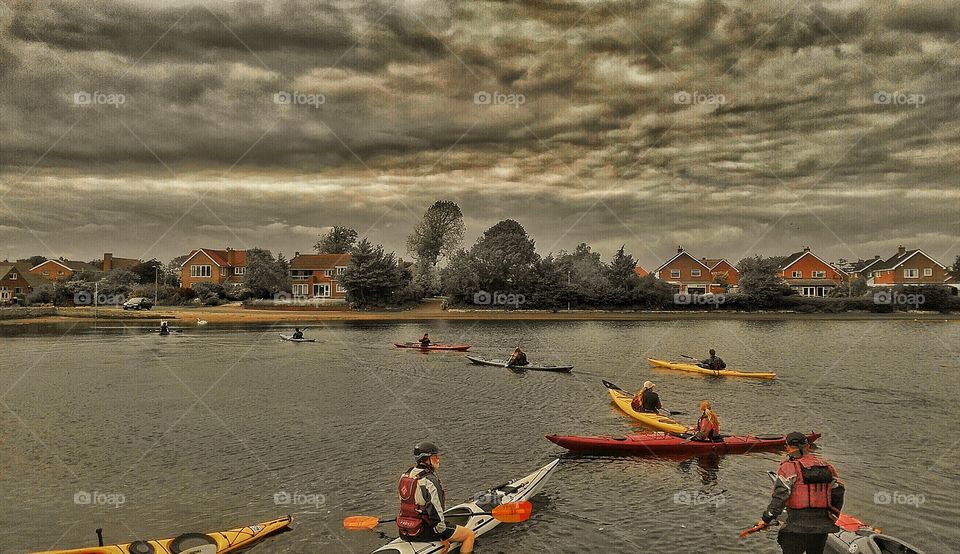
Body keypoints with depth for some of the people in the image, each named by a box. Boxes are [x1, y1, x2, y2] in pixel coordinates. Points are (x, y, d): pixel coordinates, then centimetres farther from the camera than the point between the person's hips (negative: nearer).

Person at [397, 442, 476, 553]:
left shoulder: (404, 476, 5)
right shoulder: (430, 481, -22)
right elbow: (435, 512, -24)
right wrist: (444, 537, -14)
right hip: (423, 532, -9)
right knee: (470, 535, -1)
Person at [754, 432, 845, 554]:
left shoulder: (789, 467, -7)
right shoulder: (826, 466, 11)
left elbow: (780, 495, -15)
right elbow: (838, 491, 16)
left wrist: (766, 518, -11)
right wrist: (833, 513, 31)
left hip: (798, 525, -6)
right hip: (823, 524, 6)